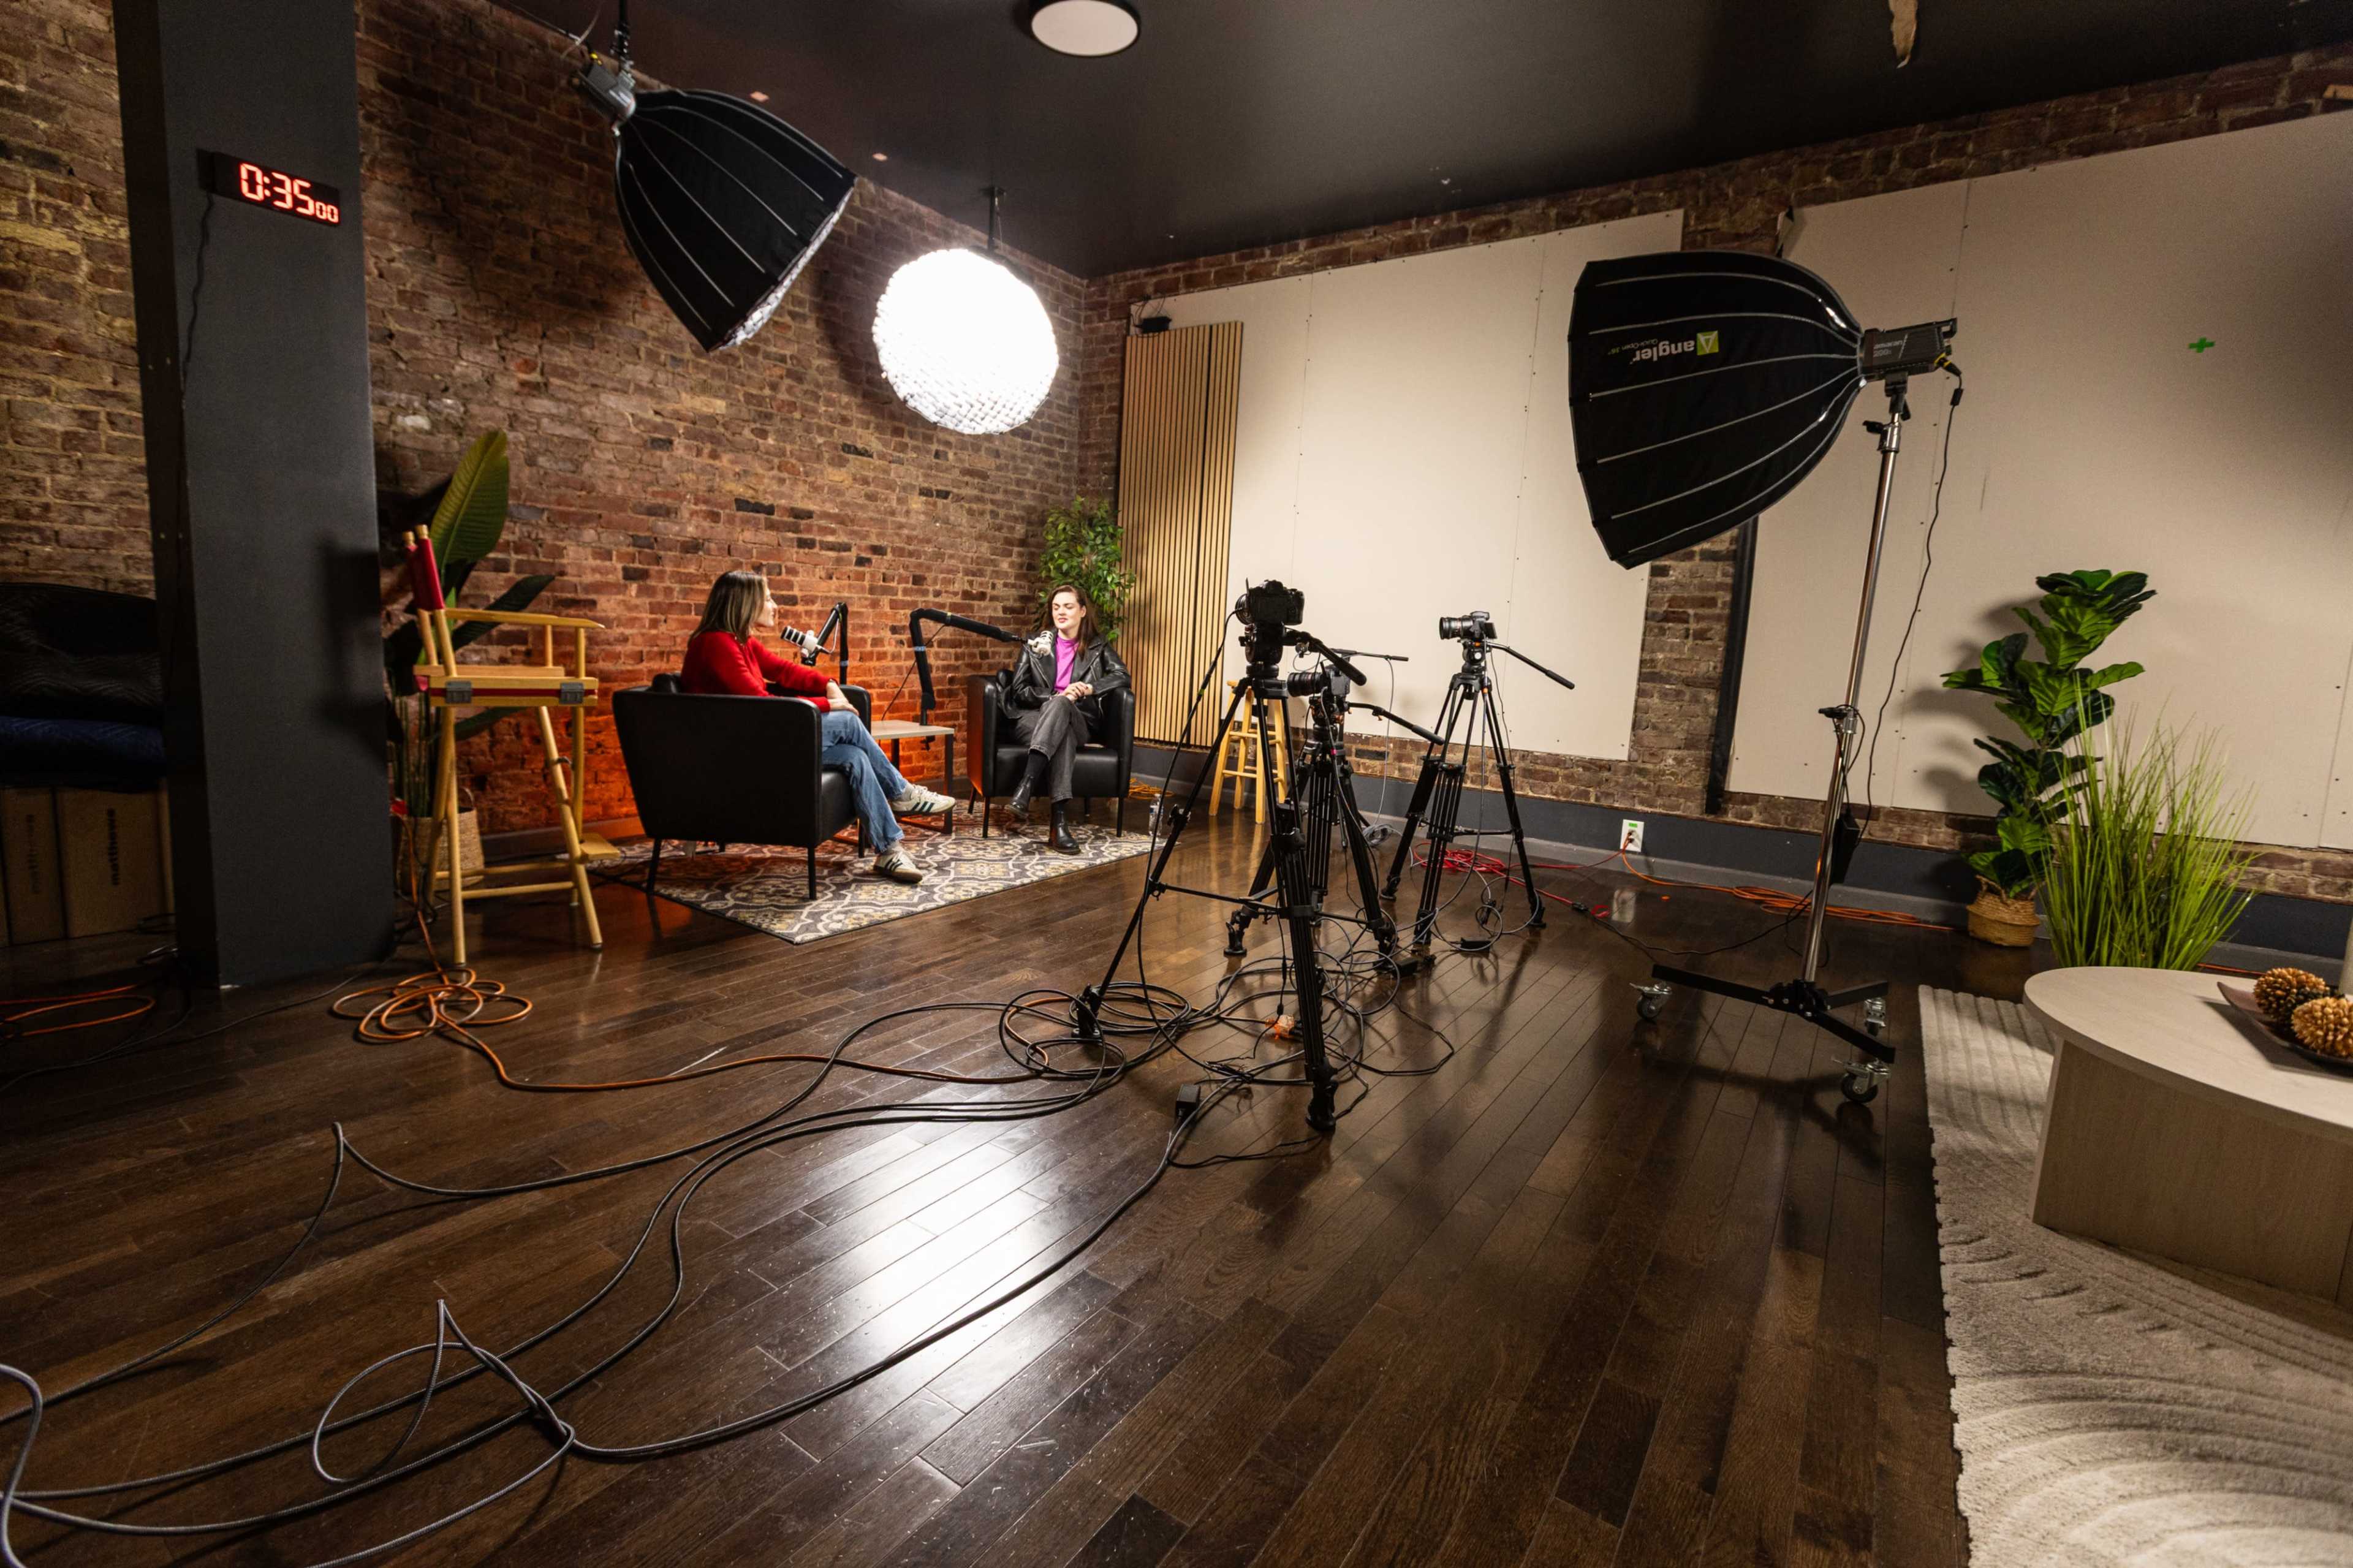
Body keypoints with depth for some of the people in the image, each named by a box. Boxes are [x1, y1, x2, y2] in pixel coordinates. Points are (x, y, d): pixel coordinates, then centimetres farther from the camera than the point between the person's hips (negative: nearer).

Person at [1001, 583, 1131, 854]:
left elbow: (1121, 675, 0)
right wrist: (1055, 697, -13)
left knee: (1060, 706, -39)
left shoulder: (1097, 646, 15)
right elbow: (1018, 690, 4)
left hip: (1078, 722, 0)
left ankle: (1025, 788, -52)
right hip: (1034, 717, 0)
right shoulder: (1035, 644, 14)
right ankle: (1060, 823, -52)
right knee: (1062, 737, -39)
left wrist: (1090, 688, -16)